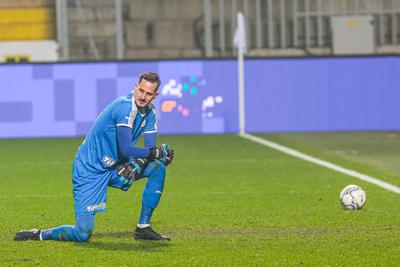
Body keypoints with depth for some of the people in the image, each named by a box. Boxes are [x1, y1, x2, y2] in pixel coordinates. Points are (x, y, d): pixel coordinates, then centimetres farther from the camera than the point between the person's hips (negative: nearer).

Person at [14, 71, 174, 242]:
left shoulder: (150, 113, 4)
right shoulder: (126, 107, -23)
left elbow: (150, 149, 2)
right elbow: (126, 149, -29)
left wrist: (136, 164, -17)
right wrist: (157, 152, -20)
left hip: (114, 168, 8)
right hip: (89, 171, -8)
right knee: (83, 234, -16)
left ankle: (143, 228, 3)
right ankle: (39, 235, 13)